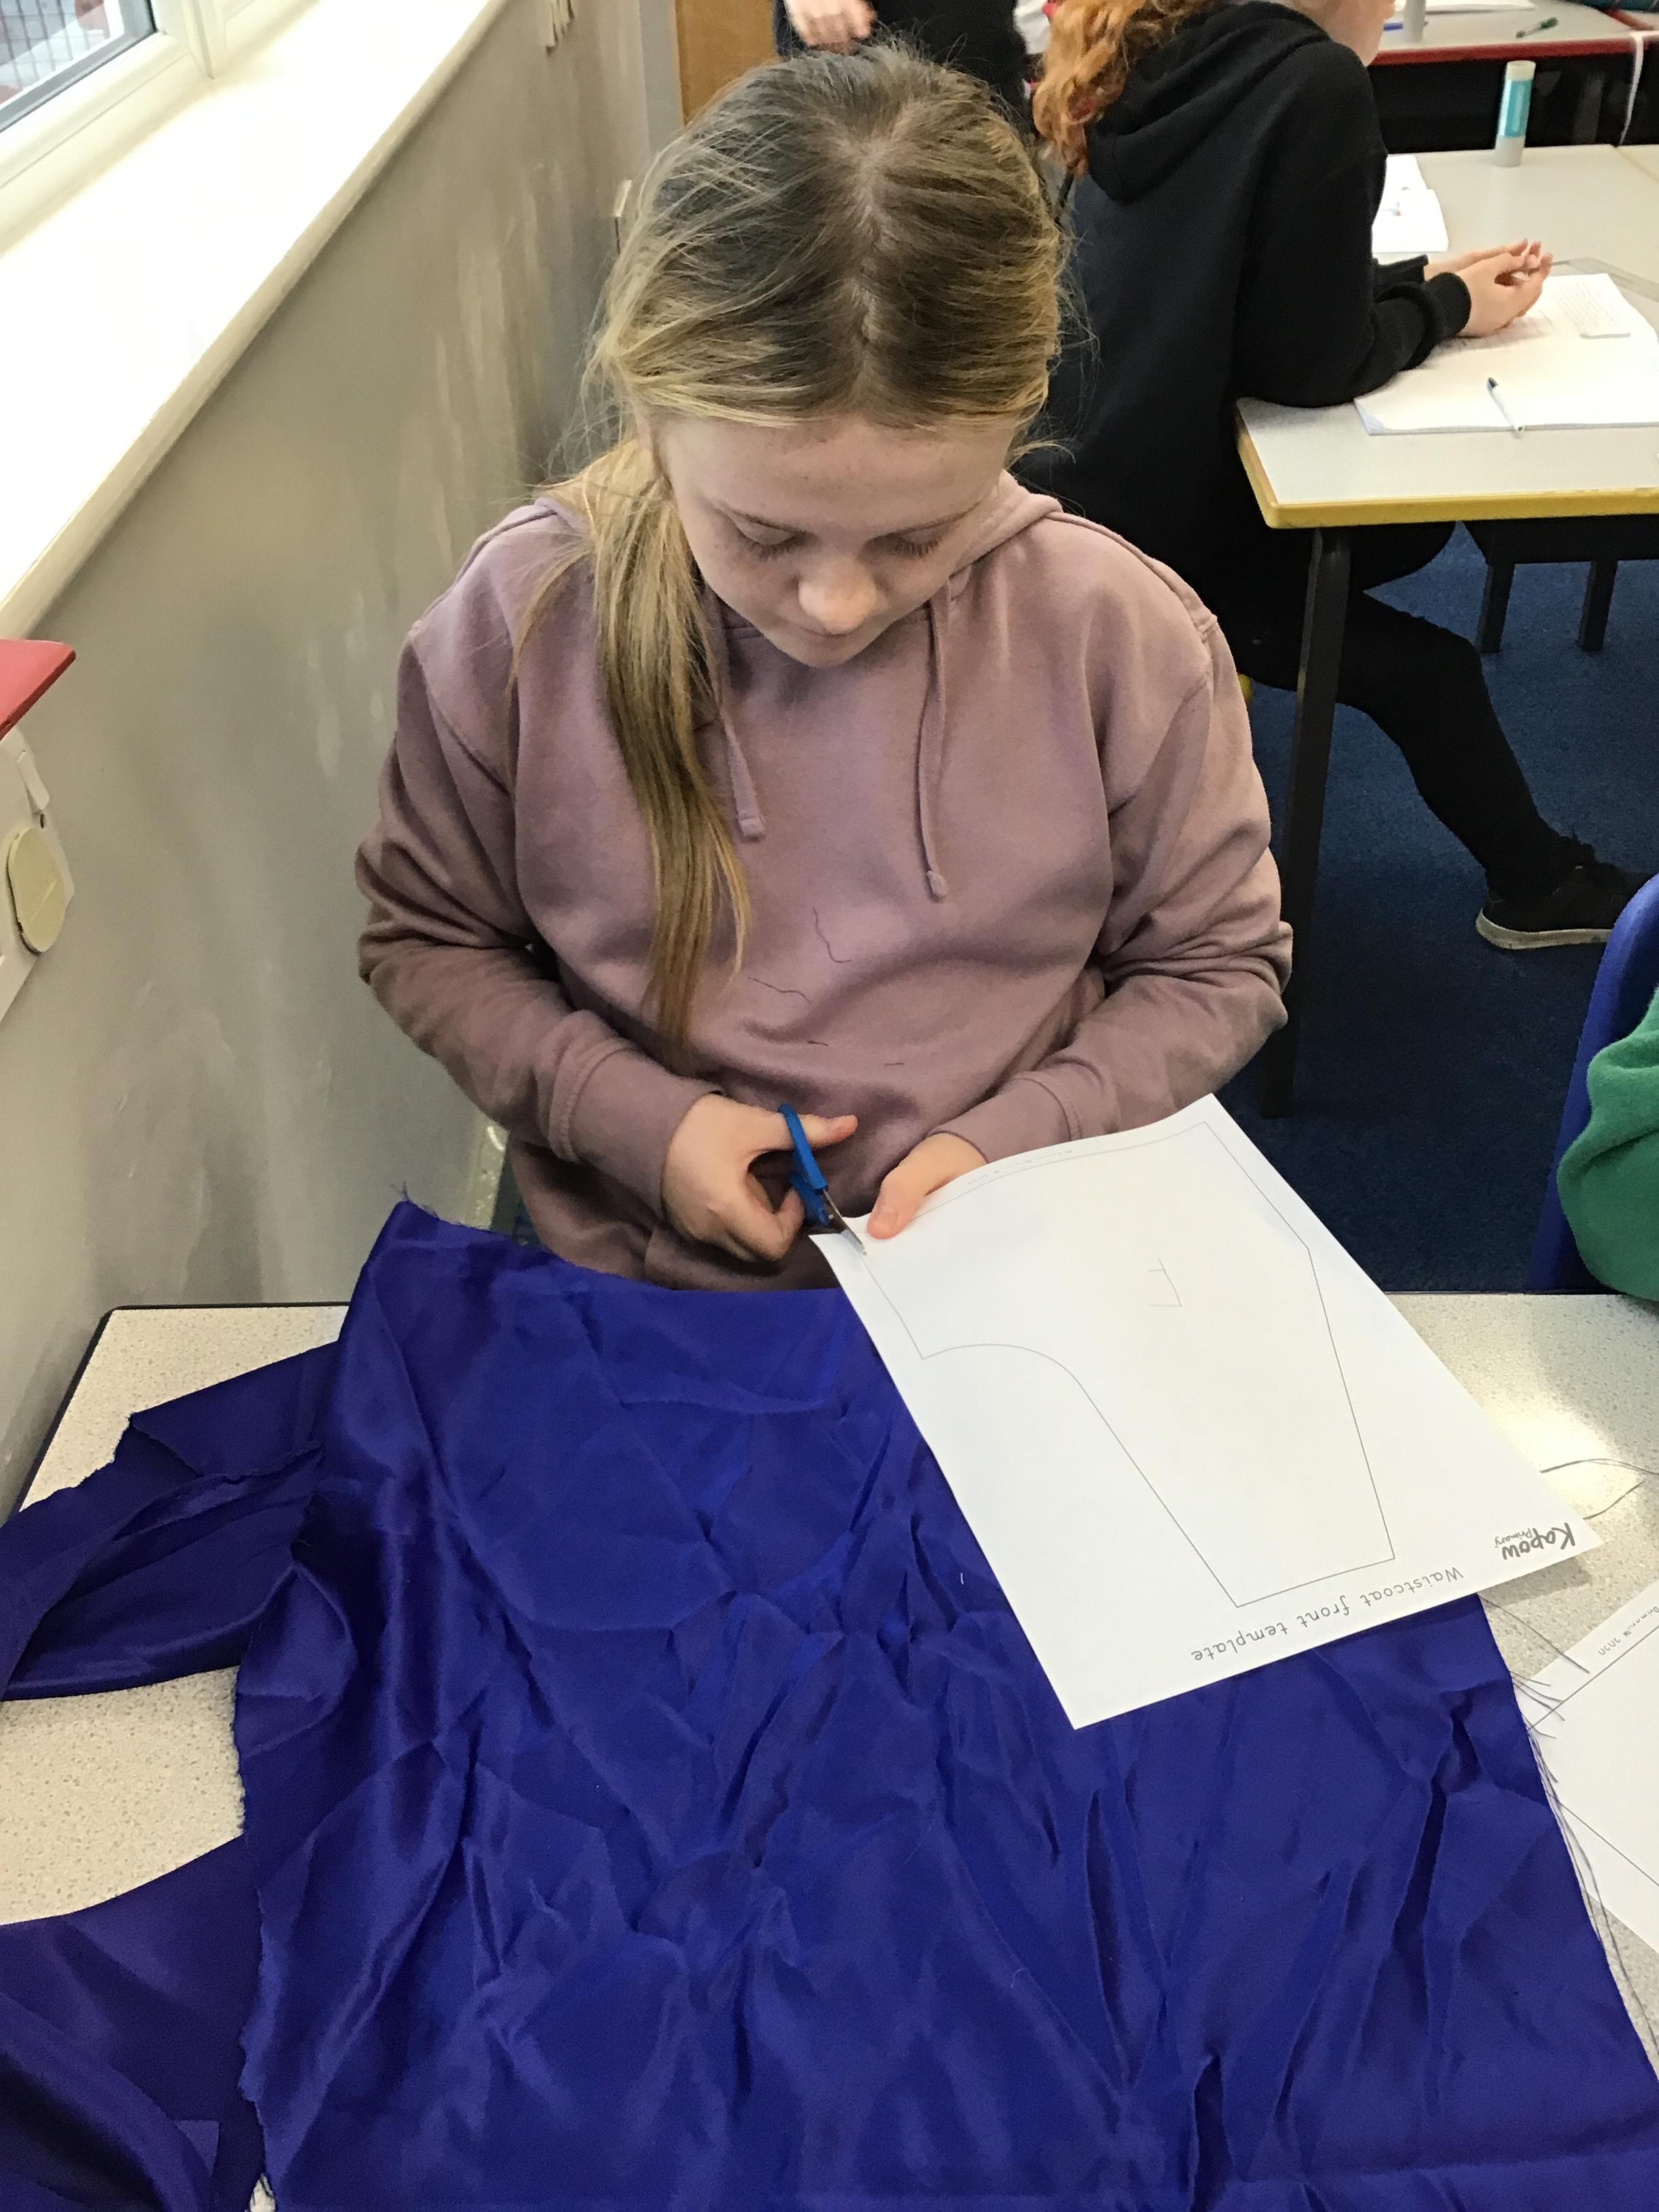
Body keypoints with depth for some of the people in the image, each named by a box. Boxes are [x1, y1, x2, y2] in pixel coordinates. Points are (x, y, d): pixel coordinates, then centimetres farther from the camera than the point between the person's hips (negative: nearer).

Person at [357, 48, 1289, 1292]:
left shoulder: (1124, 635, -10)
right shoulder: (517, 627, -10)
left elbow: (1219, 966, 3)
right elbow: (426, 941, 4)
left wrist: (1013, 1143, -11)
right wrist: (628, 1117, -10)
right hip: (644, 1280, 1)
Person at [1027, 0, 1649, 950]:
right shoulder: (1317, 83, -18)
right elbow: (1313, 364, -16)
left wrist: (1424, 280, 15)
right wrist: (1448, 309, 3)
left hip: (1101, 480, 8)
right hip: (1156, 522, -8)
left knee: (1414, 519, 19)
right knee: (1425, 669, 7)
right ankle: (1542, 886, 29)